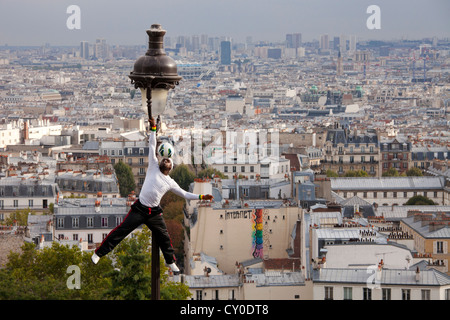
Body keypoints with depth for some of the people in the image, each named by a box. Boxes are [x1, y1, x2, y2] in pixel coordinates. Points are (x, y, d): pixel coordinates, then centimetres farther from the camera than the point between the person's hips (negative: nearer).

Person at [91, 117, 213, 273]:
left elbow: (184, 194, 17)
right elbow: (152, 147, 4)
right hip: (139, 208, -3)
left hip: (154, 213, 3)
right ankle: (98, 253, -1)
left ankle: (171, 262, 25)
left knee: (164, 237, 6)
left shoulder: (170, 183, 11)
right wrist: (153, 129, -1)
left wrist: (201, 197, 9)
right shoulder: (153, 167, 6)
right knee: (120, 231, -6)